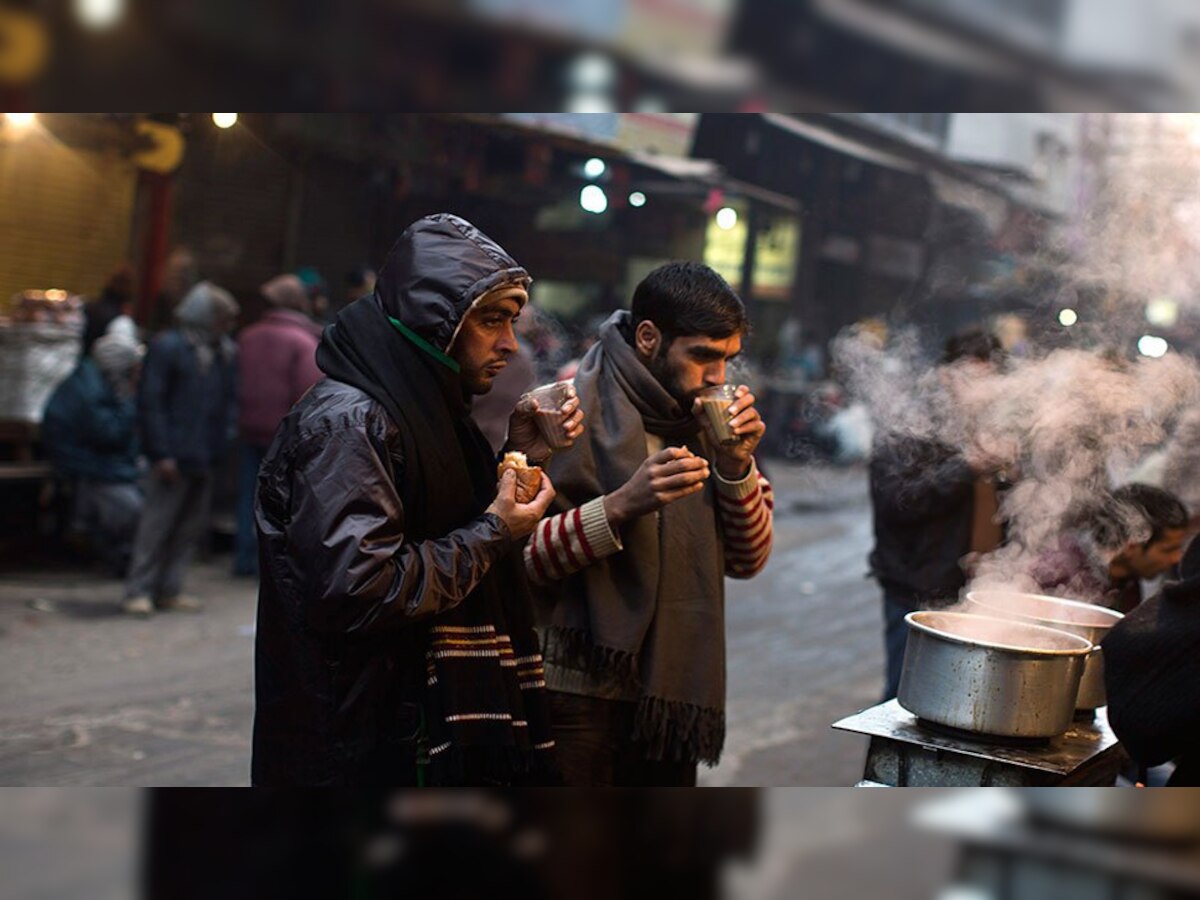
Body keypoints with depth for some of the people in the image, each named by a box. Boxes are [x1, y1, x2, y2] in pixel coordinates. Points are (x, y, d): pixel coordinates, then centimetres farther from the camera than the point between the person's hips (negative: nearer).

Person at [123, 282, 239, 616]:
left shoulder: (226, 353, 11)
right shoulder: (168, 347, -8)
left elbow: (230, 400, 17)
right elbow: (150, 403, -11)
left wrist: (223, 441, 3)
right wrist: (162, 453, -15)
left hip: (205, 458, 7)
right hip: (174, 457, -7)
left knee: (191, 526, 11)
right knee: (157, 523, -3)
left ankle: (169, 589, 20)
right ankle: (139, 590, 5)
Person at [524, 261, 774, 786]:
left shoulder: (704, 419, 8)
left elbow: (747, 561, 7)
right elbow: (517, 553, -18)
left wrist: (736, 467, -8)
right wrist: (621, 507, -28)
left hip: (672, 694, 7)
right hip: (580, 693, -6)